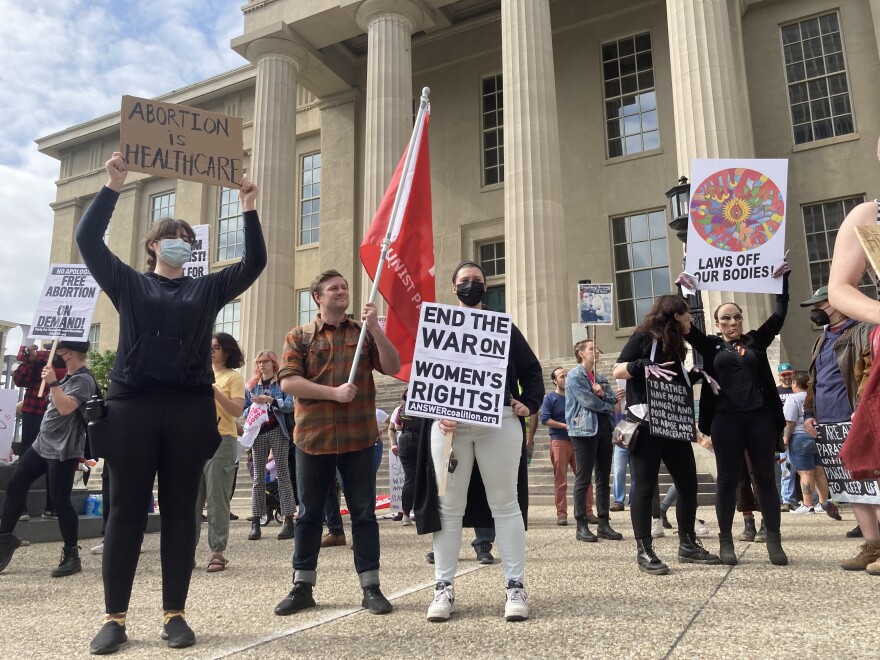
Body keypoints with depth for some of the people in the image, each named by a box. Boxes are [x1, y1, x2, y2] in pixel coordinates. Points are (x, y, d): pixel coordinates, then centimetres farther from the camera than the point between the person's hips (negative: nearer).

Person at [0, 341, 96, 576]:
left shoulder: (83, 379, -15)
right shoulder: (68, 376, 16)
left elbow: (65, 408, -26)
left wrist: (52, 383, -24)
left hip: (63, 450, -10)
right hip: (43, 442, 10)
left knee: (60, 501, -7)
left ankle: (71, 556, 5)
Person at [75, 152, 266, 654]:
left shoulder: (207, 289, 14)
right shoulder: (128, 284, 12)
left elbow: (255, 261, 5)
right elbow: (88, 239, 2)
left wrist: (249, 209, -3)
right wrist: (114, 186, -3)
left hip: (190, 409, 1)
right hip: (132, 405, -1)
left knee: (180, 511, 4)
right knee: (127, 511, 2)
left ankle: (175, 614, 13)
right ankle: (115, 618, 12)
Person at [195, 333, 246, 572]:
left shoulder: (233, 377, 2)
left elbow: (237, 411, -9)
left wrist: (215, 391, -19)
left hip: (221, 440, -5)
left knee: (217, 499, -4)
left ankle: (217, 552, 1)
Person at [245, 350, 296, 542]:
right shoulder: (252, 385, 15)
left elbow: (290, 405, -7)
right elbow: (245, 409, 15)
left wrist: (271, 400, -21)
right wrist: (254, 406, -7)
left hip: (278, 431, -3)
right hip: (258, 433, 3)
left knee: (283, 475, -4)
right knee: (258, 478, 3)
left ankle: (288, 521, -5)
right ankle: (255, 523, 4)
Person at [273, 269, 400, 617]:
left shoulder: (364, 333, 9)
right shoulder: (299, 336, 6)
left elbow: (393, 367, -2)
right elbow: (288, 381, -5)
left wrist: (374, 327, -12)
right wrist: (333, 393, -14)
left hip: (359, 437, 0)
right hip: (312, 437, 0)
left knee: (364, 513, 5)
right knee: (309, 514, 9)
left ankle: (371, 587, 13)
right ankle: (302, 586, 22)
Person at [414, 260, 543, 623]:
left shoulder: (504, 327, 15)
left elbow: (531, 369, 14)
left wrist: (529, 403, -3)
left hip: (500, 422, 0)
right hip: (449, 425, 0)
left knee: (506, 504, 3)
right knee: (448, 507, 4)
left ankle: (515, 587, 11)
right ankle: (444, 588, 13)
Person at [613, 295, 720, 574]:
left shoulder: (675, 345, 20)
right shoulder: (644, 338, -2)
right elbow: (618, 371, -10)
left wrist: (695, 376, 11)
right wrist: (642, 365, -26)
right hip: (647, 425, -8)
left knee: (688, 483, 9)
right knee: (645, 485, -5)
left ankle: (687, 545, 22)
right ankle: (644, 550, 0)